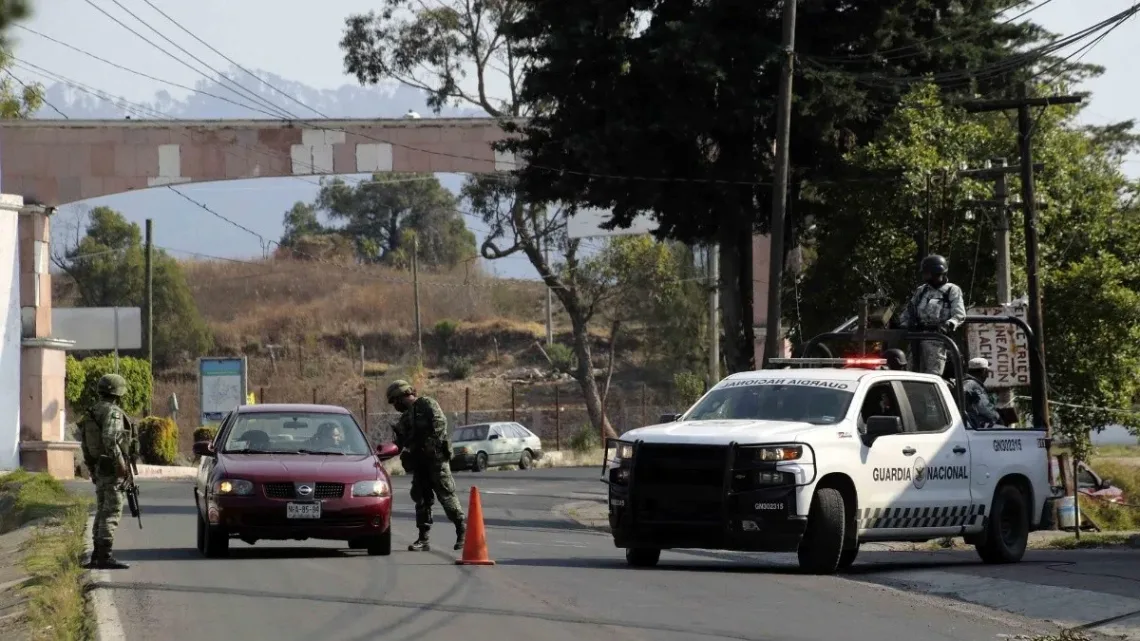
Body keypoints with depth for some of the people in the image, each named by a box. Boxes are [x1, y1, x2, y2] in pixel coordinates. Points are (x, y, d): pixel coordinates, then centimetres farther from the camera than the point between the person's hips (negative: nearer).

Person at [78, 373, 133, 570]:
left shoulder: (92, 413, 15)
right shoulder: (113, 412, -14)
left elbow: (84, 442, 18)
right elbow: (109, 439, -27)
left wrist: (92, 468, 23)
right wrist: (120, 463, -23)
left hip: (98, 468, 9)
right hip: (112, 470, -9)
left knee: (102, 512, 14)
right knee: (112, 512, -9)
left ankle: (97, 556, 16)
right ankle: (105, 556, -14)